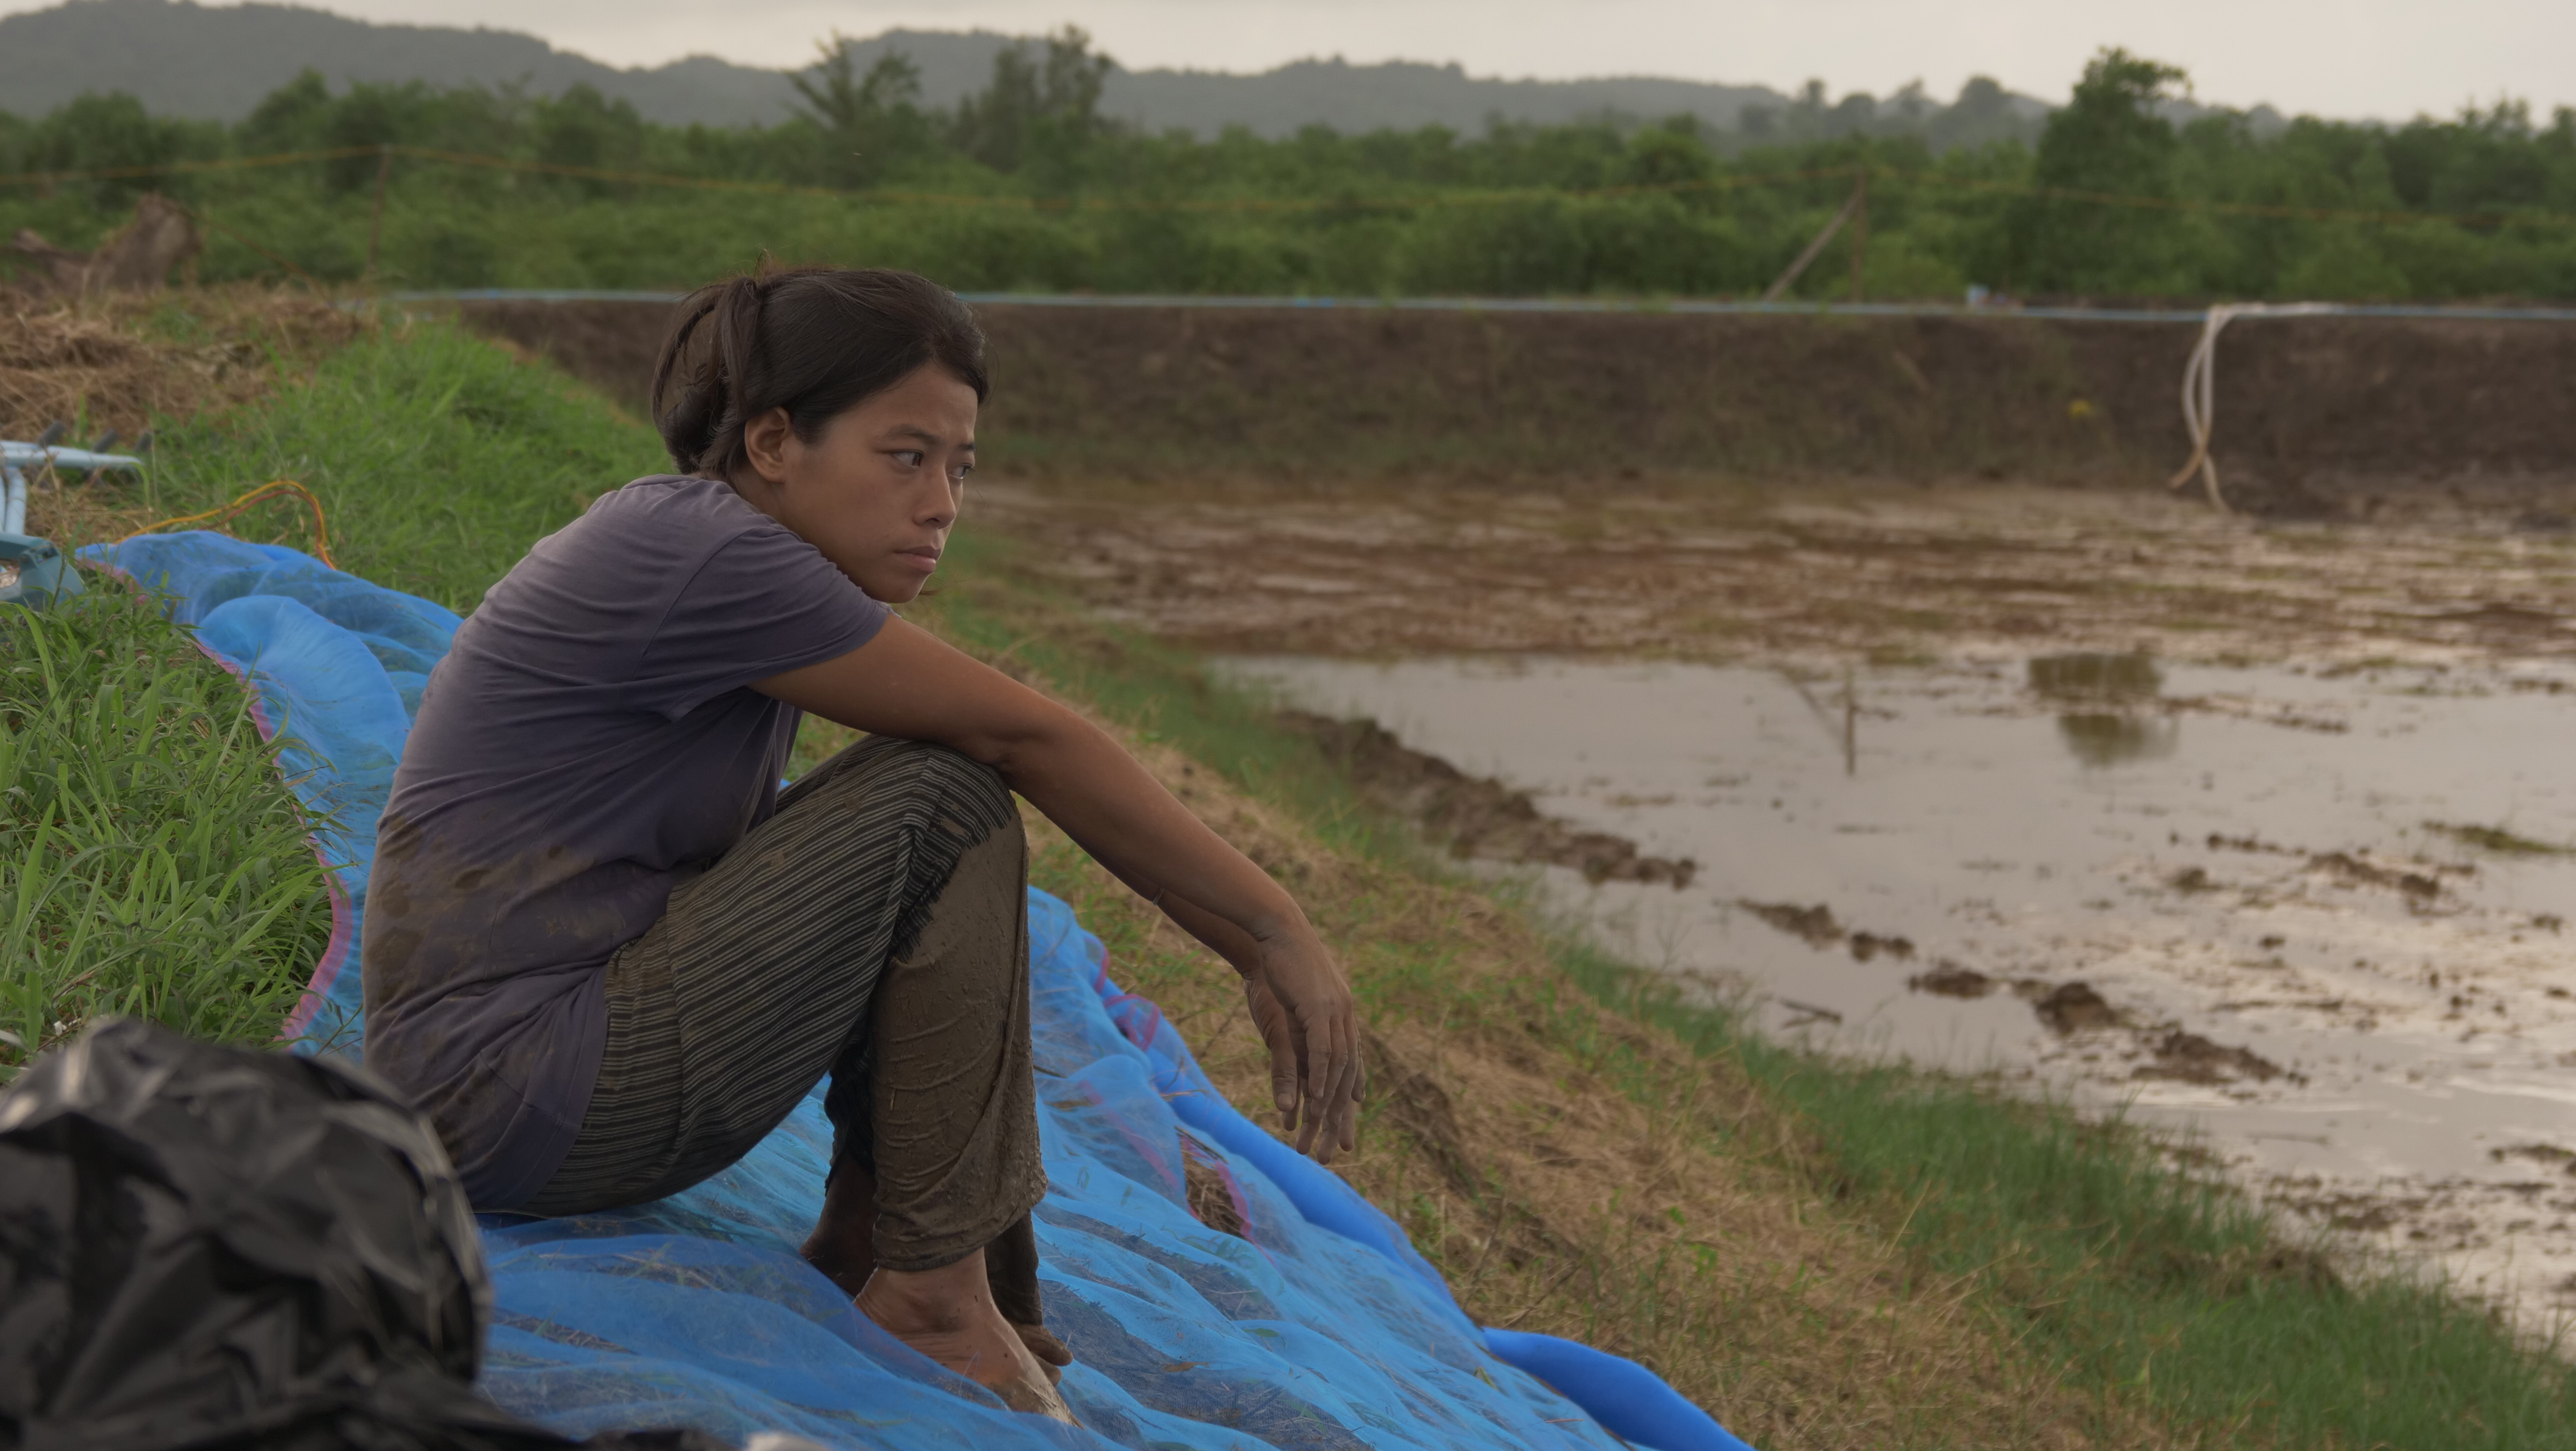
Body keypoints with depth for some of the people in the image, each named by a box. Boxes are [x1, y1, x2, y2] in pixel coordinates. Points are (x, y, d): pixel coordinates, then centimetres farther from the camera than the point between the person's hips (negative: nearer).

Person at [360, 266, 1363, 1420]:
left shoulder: (728, 558, 11)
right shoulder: (694, 549, -18)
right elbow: (1027, 738, -16)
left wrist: (1256, 955, 7)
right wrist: (1280, 935, -11)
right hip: (506, 1099, -10)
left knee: (937, 824, 9)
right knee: (940, 804, -16)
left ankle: (869, 1242, 9)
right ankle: (932, 1285, -7)